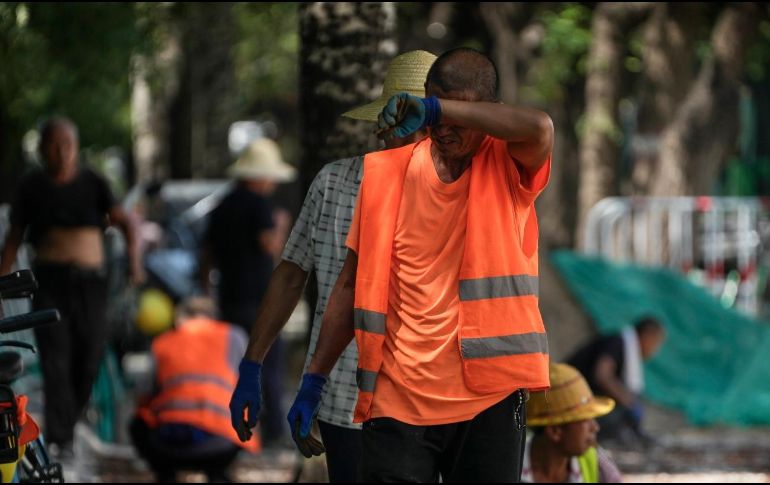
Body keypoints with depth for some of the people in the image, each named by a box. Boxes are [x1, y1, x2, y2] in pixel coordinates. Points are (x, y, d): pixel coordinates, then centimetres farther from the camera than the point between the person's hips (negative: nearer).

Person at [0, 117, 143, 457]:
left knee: (89, 358, 3)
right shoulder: (31, 187, 7)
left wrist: (133, 255, -21)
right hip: (49, 279, -1)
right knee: (54, 359, -13)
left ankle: (67, 424, 25)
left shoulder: (93, 184, 6)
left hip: (90, 279, 1)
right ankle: (58, 439, -17)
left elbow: (123, 221, -2)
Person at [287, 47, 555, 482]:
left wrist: (434, 108, -24)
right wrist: (315, 380, 11)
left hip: (487, 394, -1)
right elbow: (353, 284, 12)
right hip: (398, 399, 2)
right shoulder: (388, 172, 6)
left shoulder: (507, 167, 0)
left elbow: (539, 128, -25)